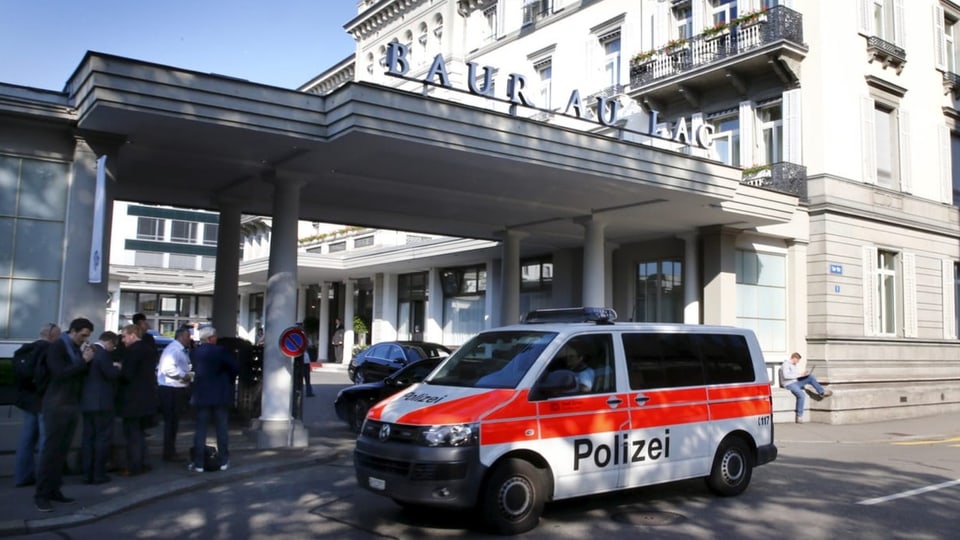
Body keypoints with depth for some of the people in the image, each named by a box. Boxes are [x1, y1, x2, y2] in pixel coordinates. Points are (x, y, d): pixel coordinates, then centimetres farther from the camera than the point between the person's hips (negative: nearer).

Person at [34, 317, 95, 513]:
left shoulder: (77, 348, 12)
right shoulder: (57, 347, -8)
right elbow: (60, 373, -19)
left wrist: (87, 361, -3)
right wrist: (83, 361, -19)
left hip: (72, 404, 7)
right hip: (56, 405, -7)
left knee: (62, 450, 6)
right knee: (51, 450, -6)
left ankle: (53, 489, 11)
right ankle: (41, 494, -2)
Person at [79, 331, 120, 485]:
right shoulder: (103, 354, -16)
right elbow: (111, 374, -19)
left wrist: (113, 367, 20)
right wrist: (118, 367, 1)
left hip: (87, 401, 9)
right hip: (101, 402, -9)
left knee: (88, 437, 10)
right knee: (103, 437, -1)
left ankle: (87, 474, 13)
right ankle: (99, 474, 0)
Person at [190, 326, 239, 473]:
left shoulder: (195, 352, 1)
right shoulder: (220, 351, -11)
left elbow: (195, 370, 8)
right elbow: (235, 367, -14)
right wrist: (229, 380, 3)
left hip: (202, 395, 2)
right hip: (221, 394, -2)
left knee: (200, 429, 5)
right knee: (221, 428, 7)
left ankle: (198, 463, 5)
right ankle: (224, 461, 11)